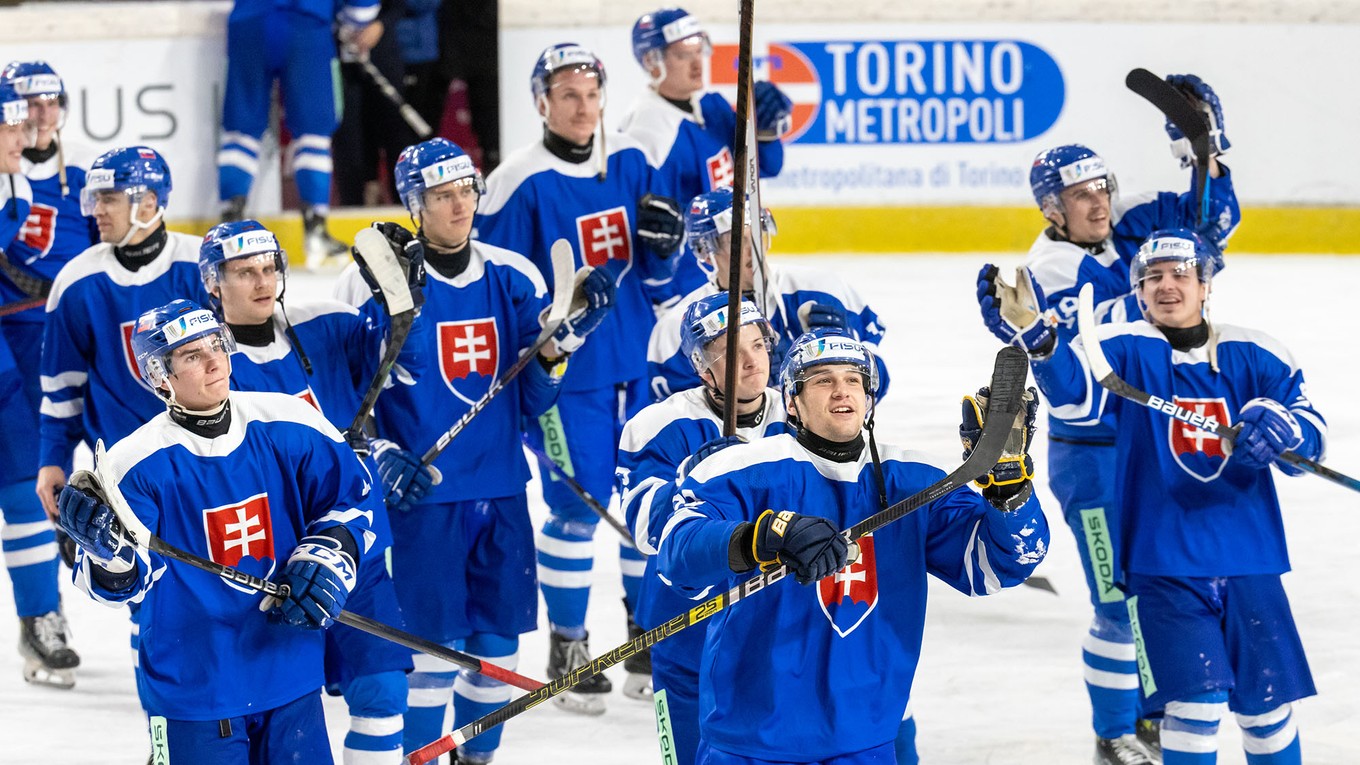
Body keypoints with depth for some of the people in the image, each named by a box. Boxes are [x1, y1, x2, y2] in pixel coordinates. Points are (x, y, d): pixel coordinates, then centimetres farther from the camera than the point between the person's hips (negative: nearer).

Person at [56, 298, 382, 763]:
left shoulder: (287, 425, -3)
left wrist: (326, 559, -7)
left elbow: (351, 498, 9)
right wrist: (107, 548, -35)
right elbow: (123, 584, -14)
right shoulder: (138, 463, -13)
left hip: (289, 669, 4)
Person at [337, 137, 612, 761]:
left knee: (498, 640, 9)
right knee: (433, 642, -5)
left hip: (501, 490, 4)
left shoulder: (514, 278, 5)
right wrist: (380, 456, -16)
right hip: (422, 493, -4)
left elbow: (532, 399, 6)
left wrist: (565, 337, -10)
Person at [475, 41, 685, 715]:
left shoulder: (630, 164, 4)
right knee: (578, 505, -5)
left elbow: (656, 272, 12)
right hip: (563, 369, -5)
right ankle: (566, 649, 10)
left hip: (638, 358, 6)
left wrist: (665, 242, -11)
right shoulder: (521, 181, -13)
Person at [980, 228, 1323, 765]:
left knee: (1266, 702, 10)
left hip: (1248, 561, 3)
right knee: (1195, 701, -11)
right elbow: (1075, 391, -25)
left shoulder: (1254, 355, 3)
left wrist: (1282, 429, -25)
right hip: (1161, 560, -3)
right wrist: (1036, 338, -46)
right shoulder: (1127, 350, -5)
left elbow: (1311, 435, 0)